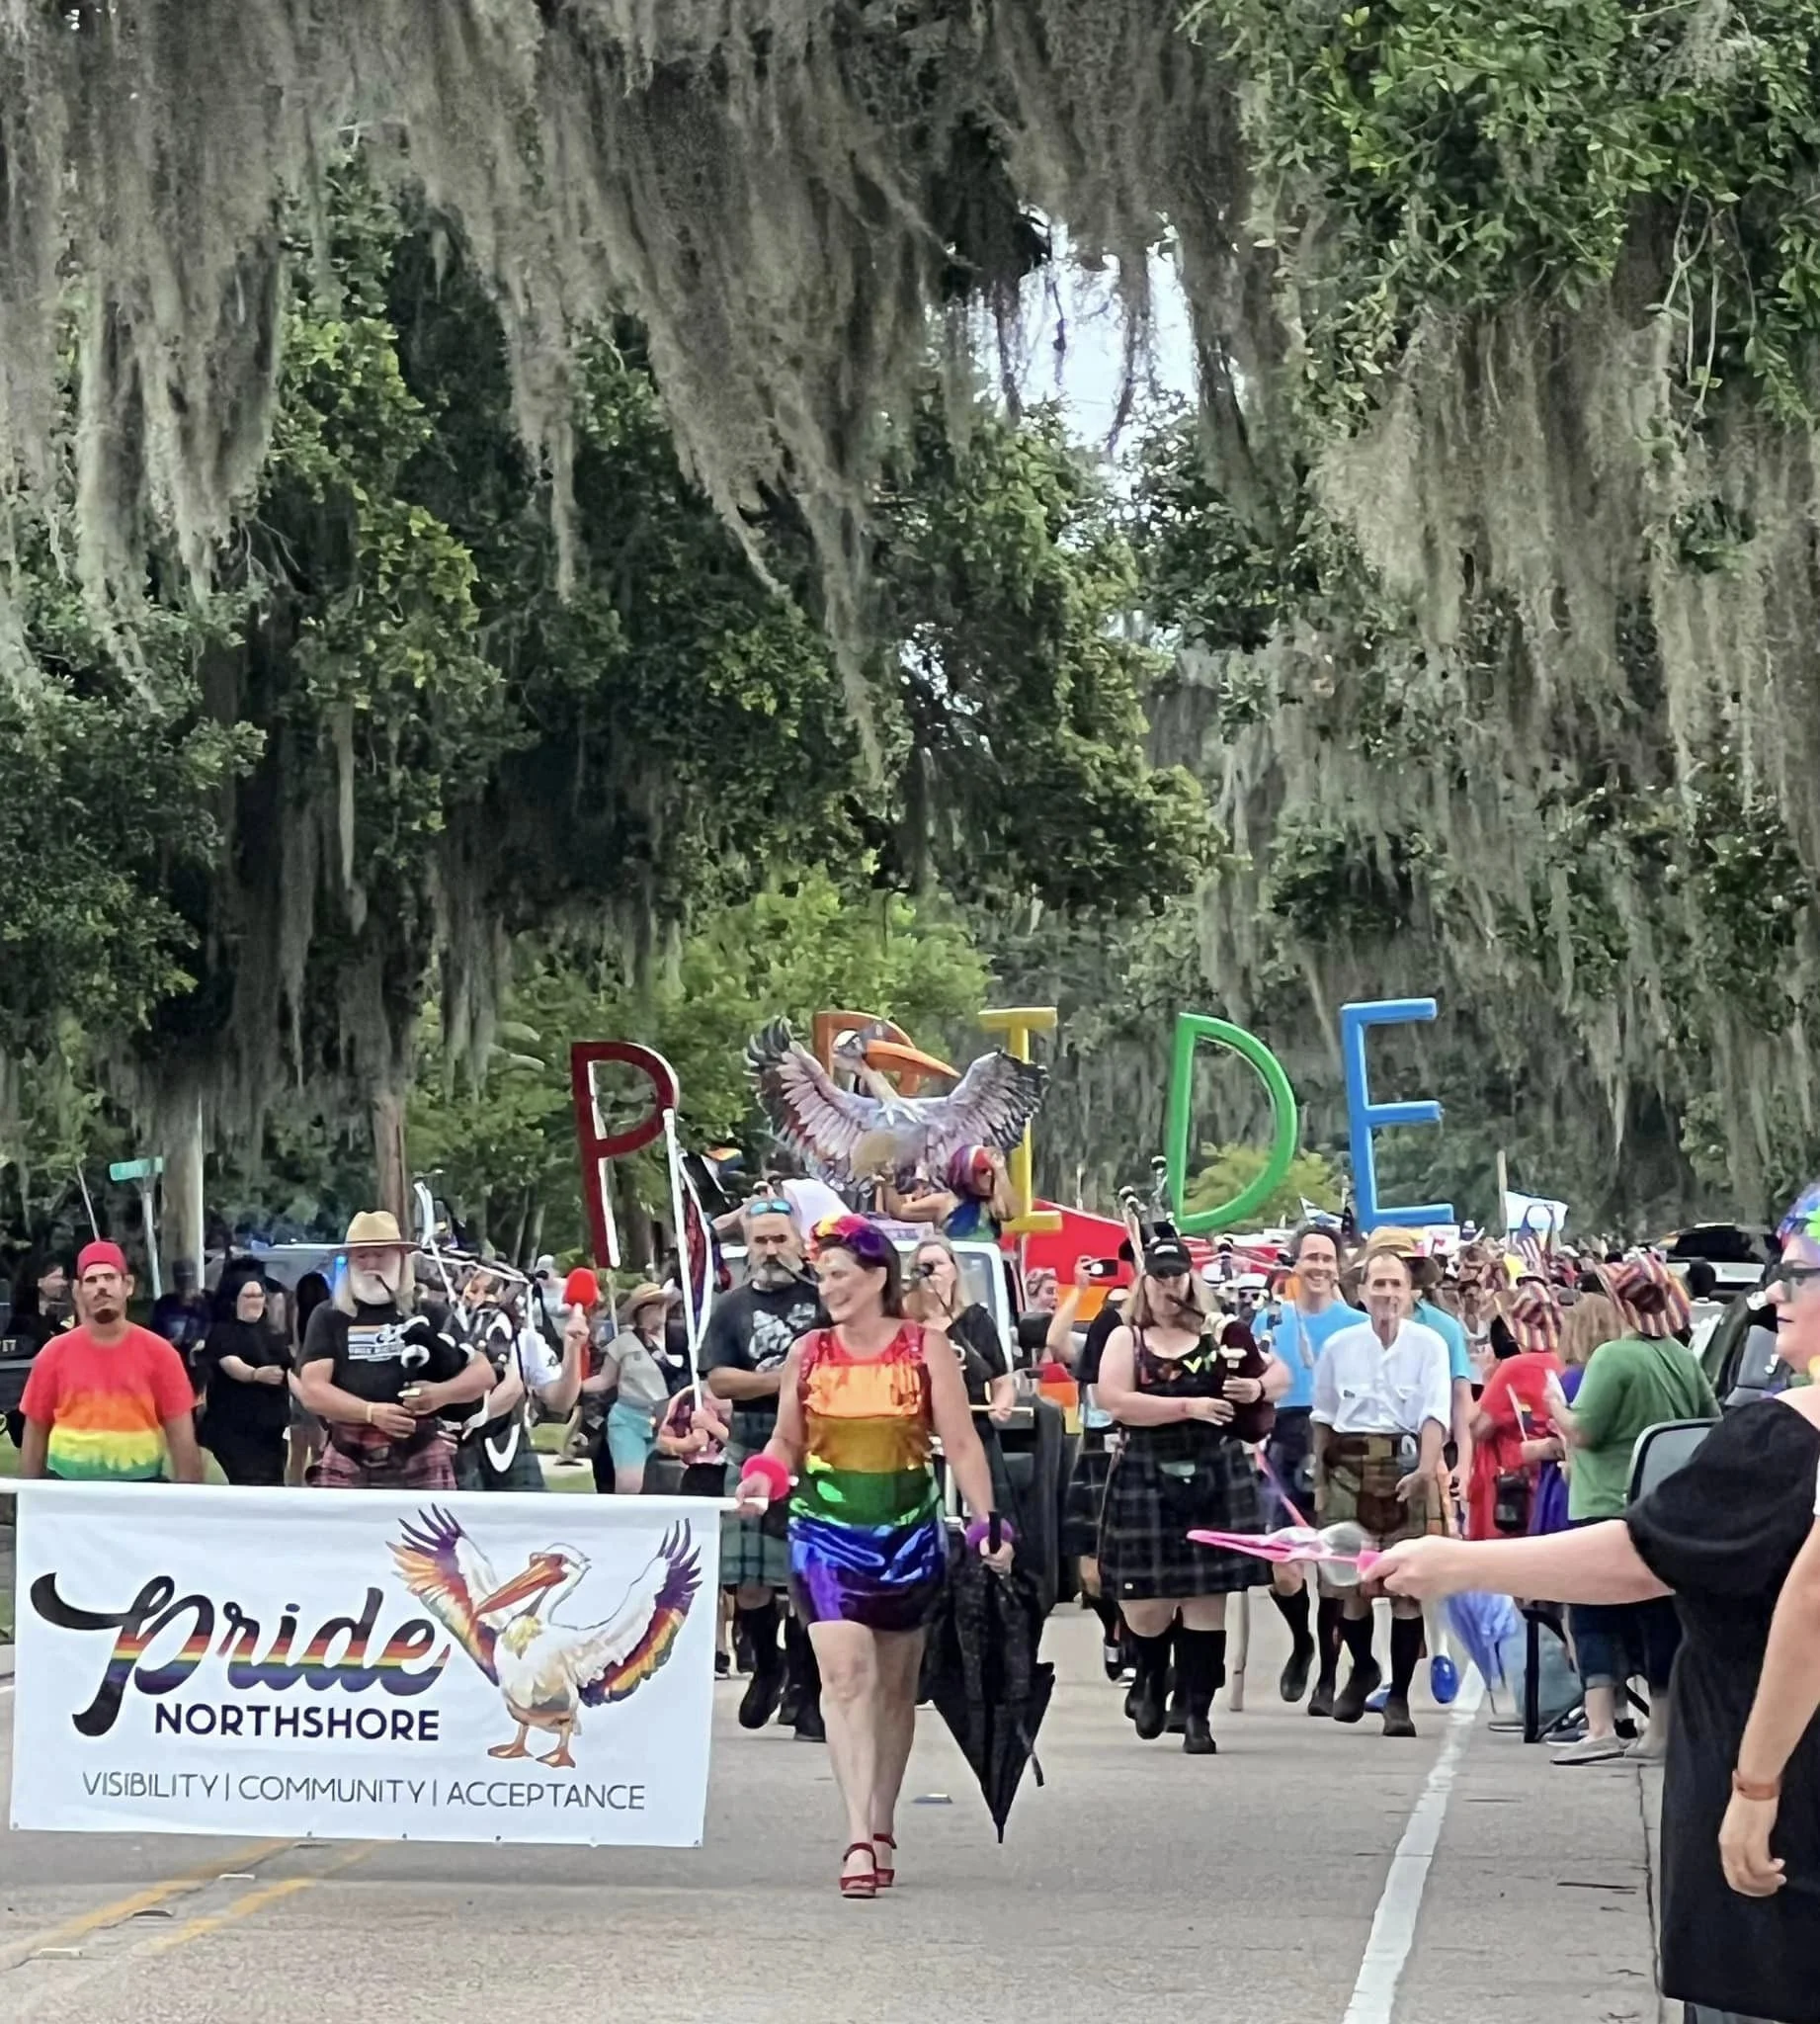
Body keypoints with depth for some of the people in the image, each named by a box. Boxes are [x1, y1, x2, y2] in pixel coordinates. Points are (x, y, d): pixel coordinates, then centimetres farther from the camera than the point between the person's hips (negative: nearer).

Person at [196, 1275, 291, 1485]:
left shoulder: (271, 1332, 13)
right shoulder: (222, 1332, -8)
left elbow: (287, 1371, 22)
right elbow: (232, 1365, -26)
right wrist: (257, 1374, -46)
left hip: (271, 1423, 7)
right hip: (236, 1425, -7)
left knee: (273, 1481, 7)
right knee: (248, 1484, -15)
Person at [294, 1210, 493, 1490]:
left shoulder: (429, 1314, 9)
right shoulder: (330, 1318, 8)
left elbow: (483, 1373, 9)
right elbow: (313, 1391, -3)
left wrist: (442, 1393, -13)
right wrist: (372, 1412, -18)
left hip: (422, 1466, 0)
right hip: (348, 1466, 0)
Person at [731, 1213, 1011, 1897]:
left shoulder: (926, 1347, 0)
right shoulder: (808, 1353, 4)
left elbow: (960, 1443, -2)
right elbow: (786, 1441, 12)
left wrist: (986, 1521, -10)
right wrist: (764, 1475, -10)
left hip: (908, 1534, 0)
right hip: (827, 1533, 0)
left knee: (895, 1684, 11)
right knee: (845, 1673, -15)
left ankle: (882, 1831, 24)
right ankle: (860, 1838, -21)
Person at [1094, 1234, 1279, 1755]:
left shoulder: (1219, 1333, 8)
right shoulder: (1125, 1338, 5)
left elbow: (1281, 1373, 15)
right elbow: (1116, 1401, -10)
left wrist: (1256, 1388, -8)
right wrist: (1189, 1407, -15)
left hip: (1215, 1478, 1)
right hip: (1146, 1480, -1)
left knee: (1206, 1598, -2)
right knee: (1144, 1604, -1)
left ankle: (1197, 1713, 4)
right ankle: (1152, 1678, 30)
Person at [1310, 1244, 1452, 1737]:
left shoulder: (1428, 1345, -2)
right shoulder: (1339, 1346, 7)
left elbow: (1436, 1414, -11)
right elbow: (1323, 1418, 15)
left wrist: (1425, 1469, -26)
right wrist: (1319, 1483, 12)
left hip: (1406, 1468, -2)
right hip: (1349, 1469, 2)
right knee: (1350, 1583, 3)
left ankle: (1398, 1696, 7)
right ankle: (1362, 1668, 31)